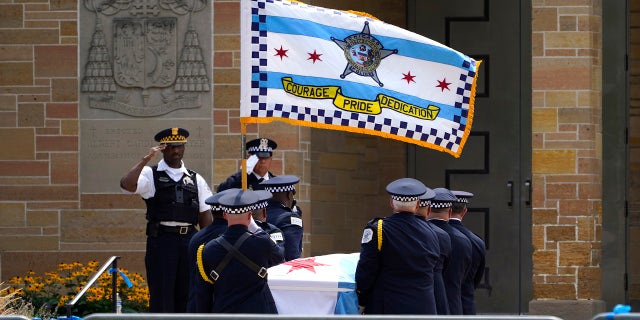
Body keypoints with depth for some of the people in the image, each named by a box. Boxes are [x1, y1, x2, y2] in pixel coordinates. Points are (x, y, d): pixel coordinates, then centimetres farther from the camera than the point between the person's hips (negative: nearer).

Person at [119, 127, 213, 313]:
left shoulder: (195, 179, 15)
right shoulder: (151, 175, 4)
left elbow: (205, 214, 14)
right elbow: (126, 185, -16)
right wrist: (146, 159, -15)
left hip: (189, 240, 4)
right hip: (161, 240, -4)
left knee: (186, 293, 8)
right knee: (162, 295, -5)